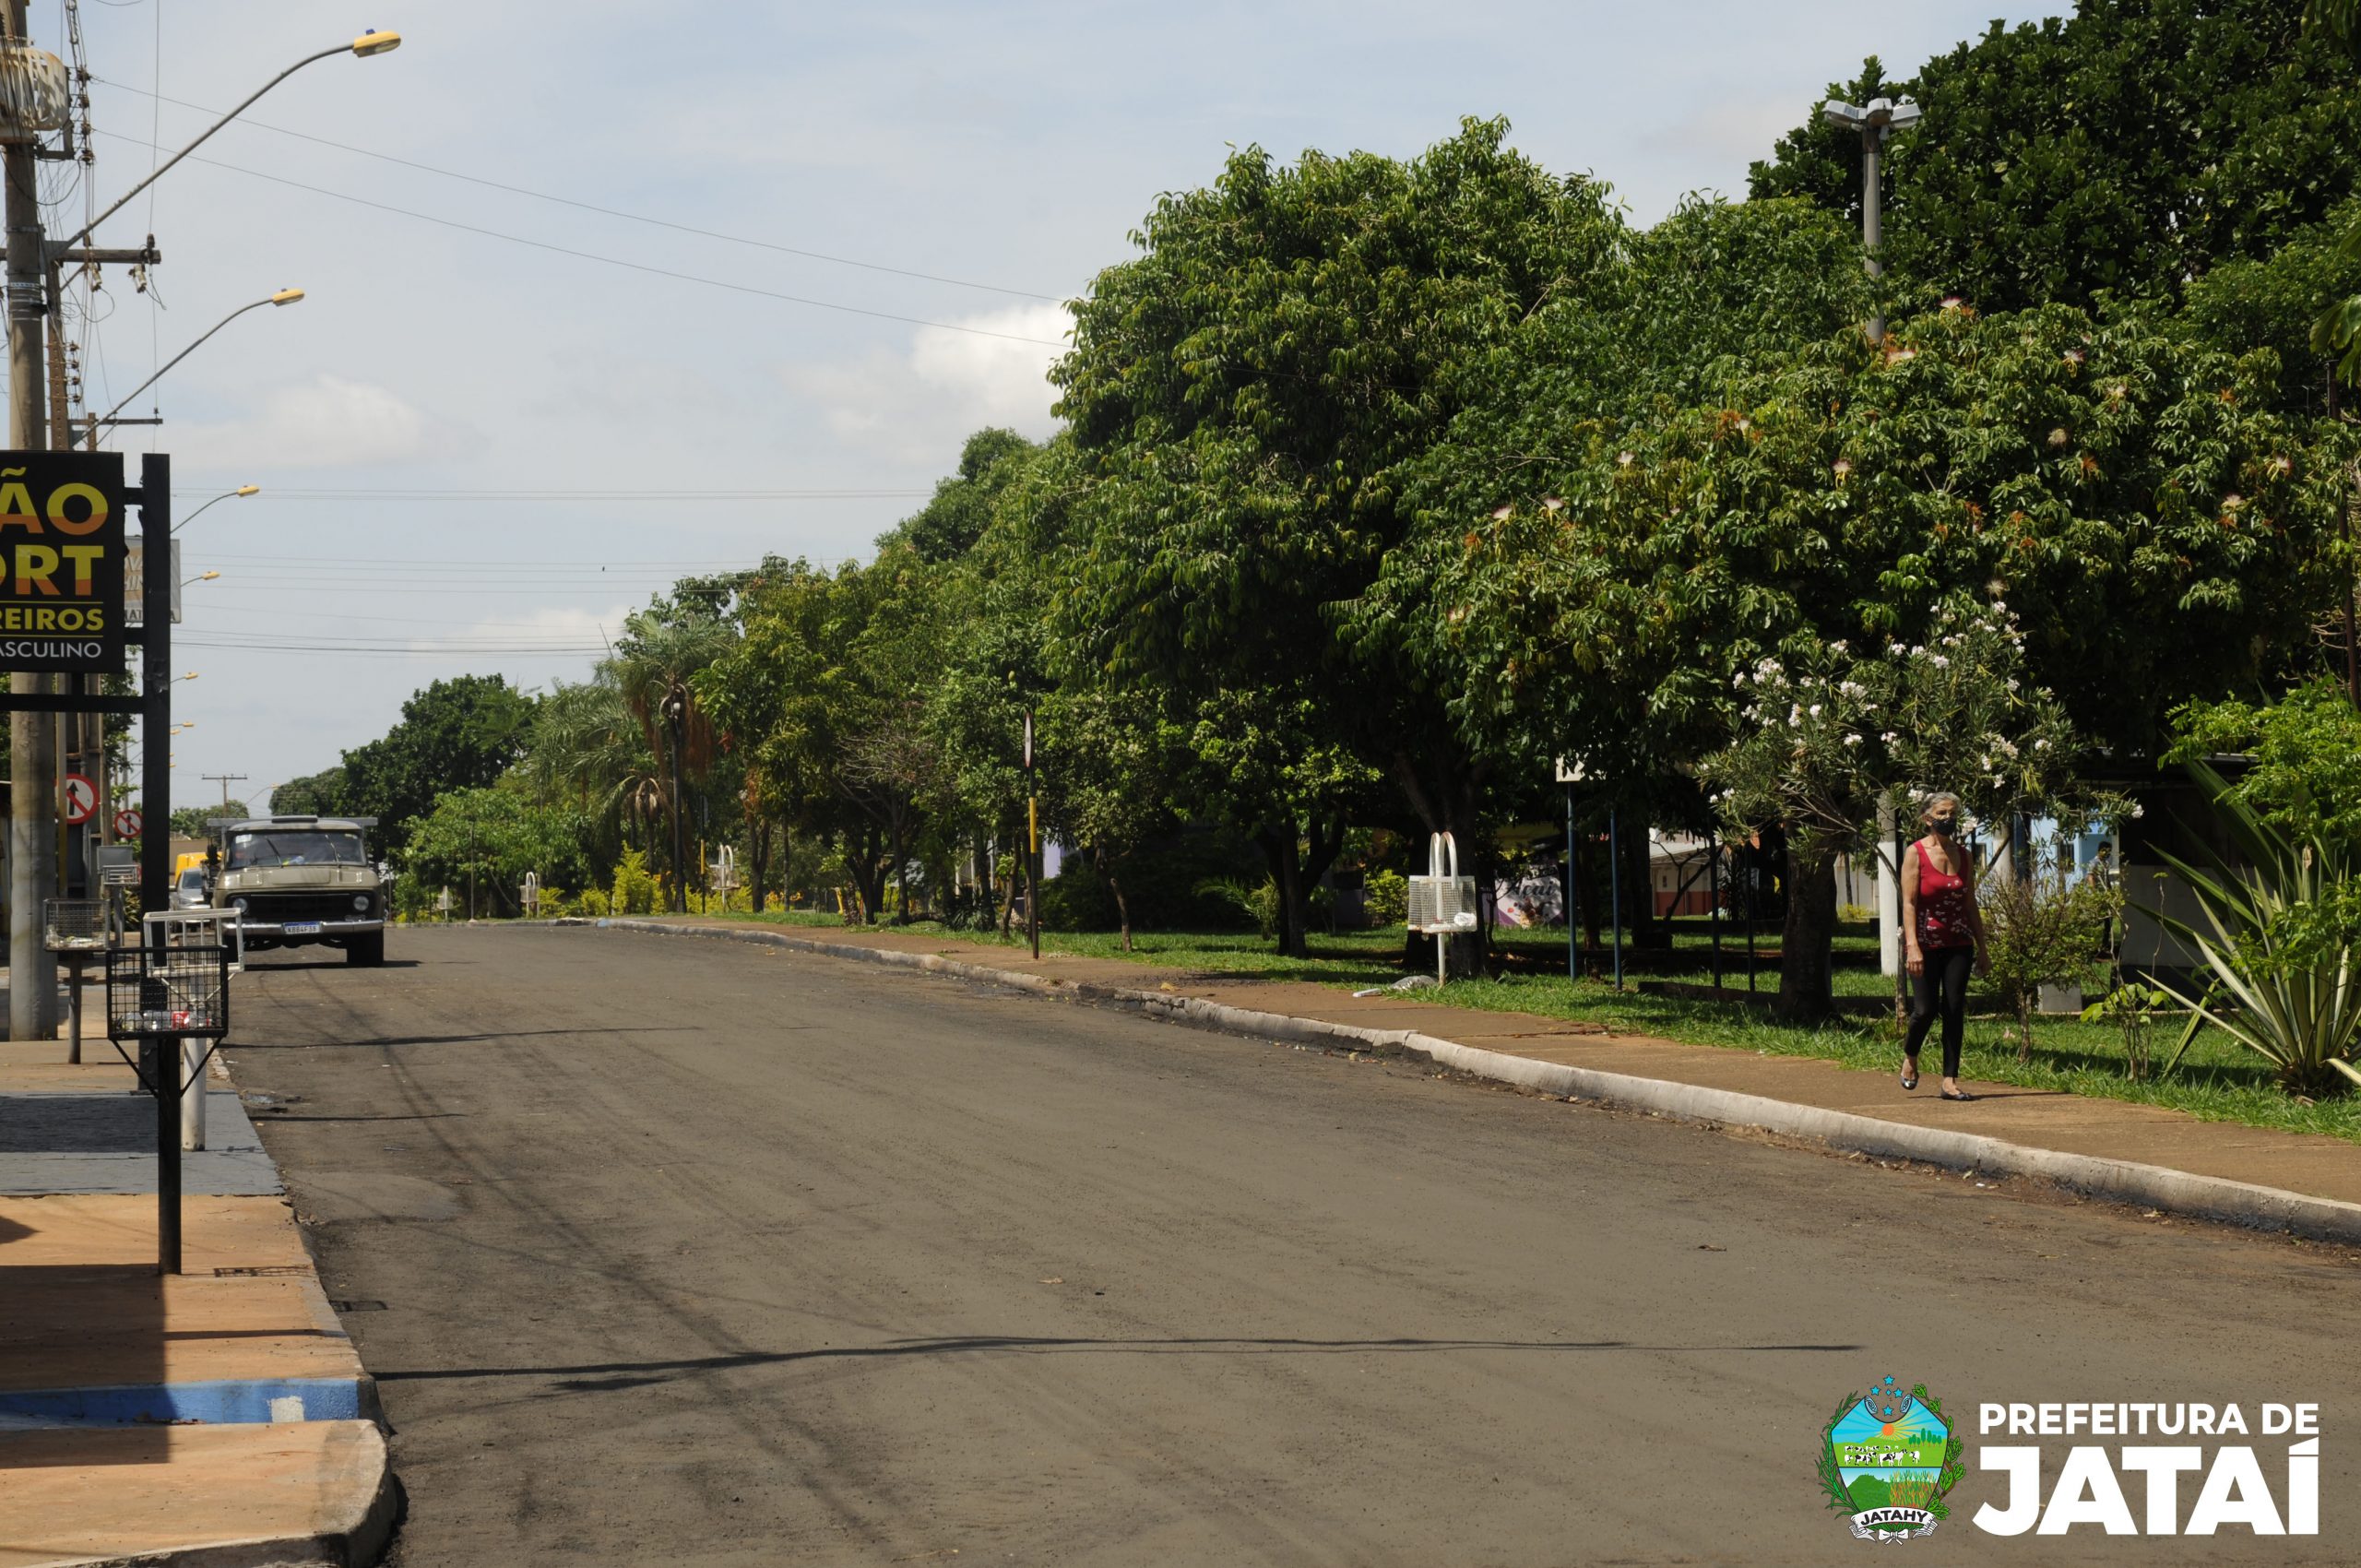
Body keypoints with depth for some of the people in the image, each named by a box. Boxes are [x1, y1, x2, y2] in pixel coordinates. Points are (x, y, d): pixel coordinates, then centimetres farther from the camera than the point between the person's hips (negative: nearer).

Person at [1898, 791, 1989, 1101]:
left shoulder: (1963, 856, 9)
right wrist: (1912, 946, -21)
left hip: (1959, 944, 4)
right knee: (1926, 1008, -5)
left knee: (1955, 1009, -2)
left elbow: (1971, 907, 14)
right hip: (1927, 942, -4)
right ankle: (1910, 1056, 26)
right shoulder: (1916, 854, -5)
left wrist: (1981, 950, 12)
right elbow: (1909, 903, -11)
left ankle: (1950, 1080, 2)